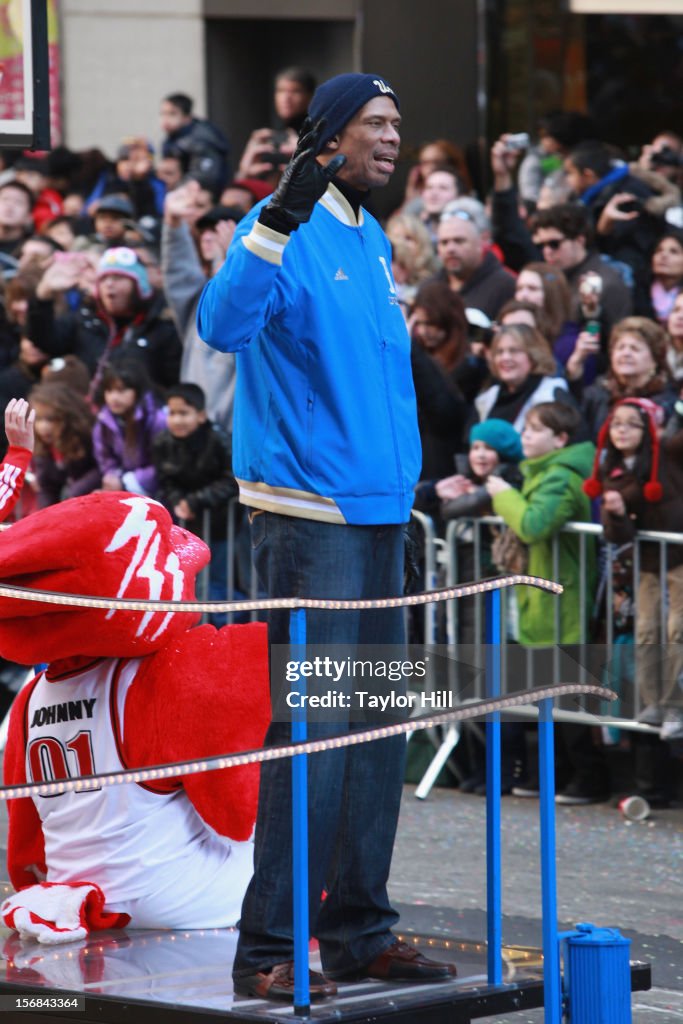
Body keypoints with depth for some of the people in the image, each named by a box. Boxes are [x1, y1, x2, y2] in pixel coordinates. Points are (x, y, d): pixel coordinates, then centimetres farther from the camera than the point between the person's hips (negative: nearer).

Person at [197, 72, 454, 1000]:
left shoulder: (372, 242, 16)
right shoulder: (287, 234, -10)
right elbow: (221, 323, -28)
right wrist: (279, 219, -38)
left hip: (380, 512, 9)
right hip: (308, 513, -9)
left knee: (376, 730, 11)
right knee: (313, 729, -10)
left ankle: (358, 931, 19)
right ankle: (268, 949, -6)